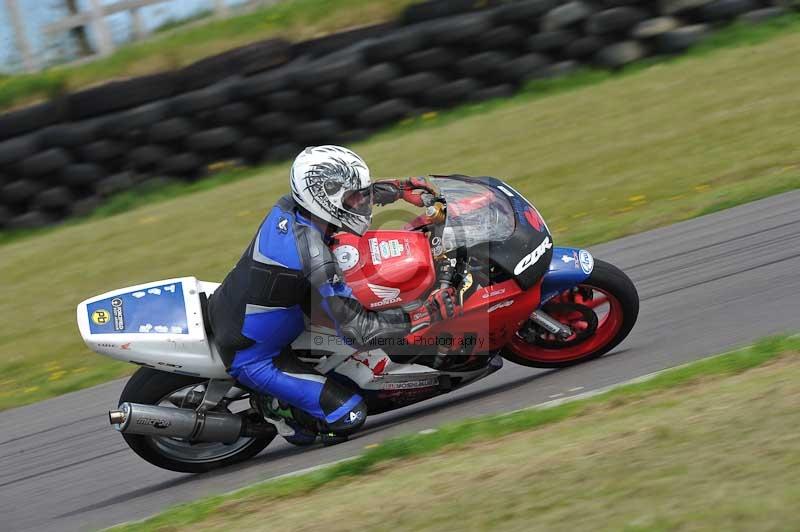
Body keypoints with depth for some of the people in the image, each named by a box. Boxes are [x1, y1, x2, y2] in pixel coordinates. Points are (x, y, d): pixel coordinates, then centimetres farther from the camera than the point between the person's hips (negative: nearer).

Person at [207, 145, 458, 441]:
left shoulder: (288, 207, -8)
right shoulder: (315, 256, -31)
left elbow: (349, 193, 16)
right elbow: (358, 330, -28)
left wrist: (401, 188, 11)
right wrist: (427, 314, -26)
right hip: (251, 358, -9)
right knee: (349, 415, -14)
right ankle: (287, 410, 11)